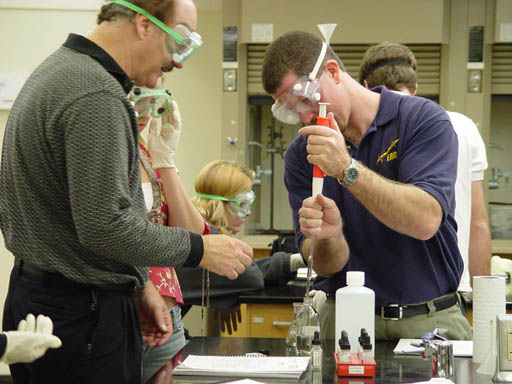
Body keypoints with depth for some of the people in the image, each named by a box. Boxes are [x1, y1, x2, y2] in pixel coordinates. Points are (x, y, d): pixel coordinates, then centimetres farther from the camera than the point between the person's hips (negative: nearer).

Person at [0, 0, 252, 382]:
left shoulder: (55, 70, 13)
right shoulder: (97, 97, -20)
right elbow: (105, 226, -25)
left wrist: (137, 283, 15)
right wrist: (199, 249, -13)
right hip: (83, 315, -10)